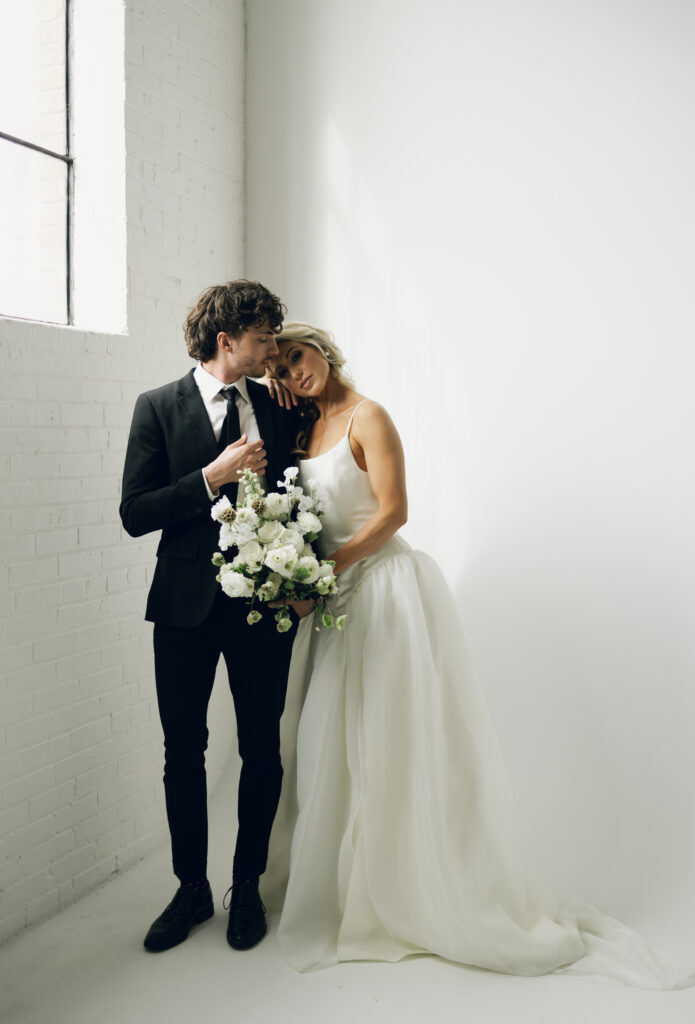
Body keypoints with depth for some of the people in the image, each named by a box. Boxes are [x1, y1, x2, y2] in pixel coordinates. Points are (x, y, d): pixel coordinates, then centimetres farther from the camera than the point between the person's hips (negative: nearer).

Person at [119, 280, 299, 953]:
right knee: (183, 752, 8)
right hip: (187, 604, -2)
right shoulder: (158, 407, -1)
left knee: (263, 752, 9)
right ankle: (191, 888, 28)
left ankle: (247, 887, 28)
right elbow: (134, 513, -8)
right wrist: (214, 475, -17)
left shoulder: (279, 409, 7)